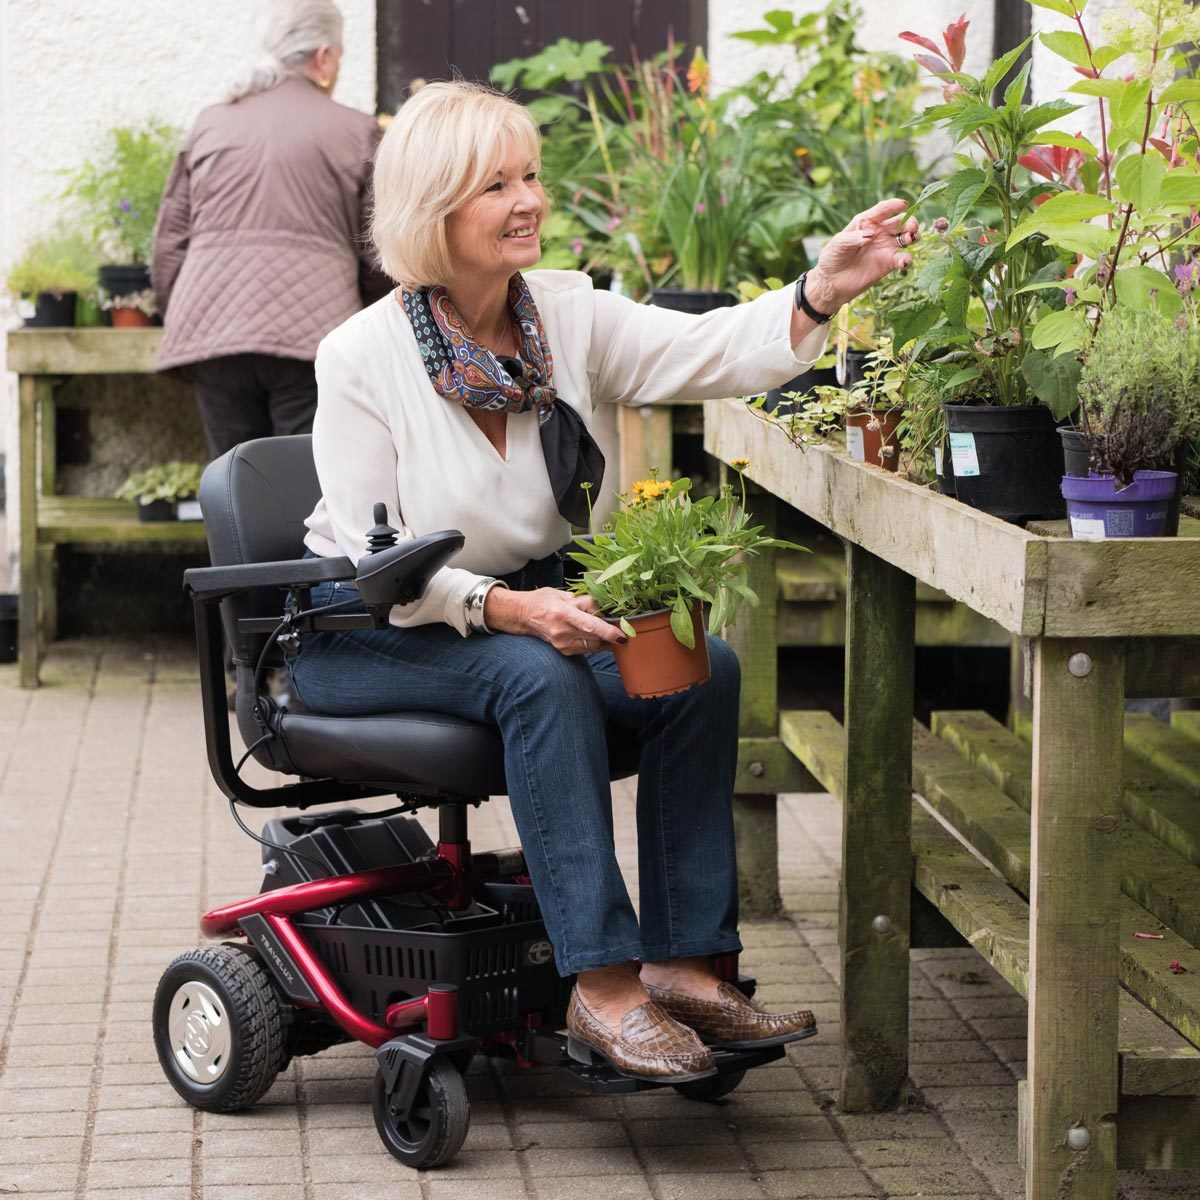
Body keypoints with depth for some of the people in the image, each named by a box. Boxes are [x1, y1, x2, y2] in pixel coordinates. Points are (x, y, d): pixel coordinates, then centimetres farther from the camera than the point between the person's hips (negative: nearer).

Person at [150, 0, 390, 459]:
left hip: (212, 331, 4)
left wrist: (180, 321, 23)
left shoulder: (211, 125, 14)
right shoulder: (354, 131, 5)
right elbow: (380, 256, 5)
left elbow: (169, 244, 13)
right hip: (311, 331, -4)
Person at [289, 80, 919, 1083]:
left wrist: (825, 291, -30)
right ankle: (602, 989, -34)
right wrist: (501, 609, -30)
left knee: (704, 666, -19)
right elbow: (368, 558, -17)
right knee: (541, 676, -35)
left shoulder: (568, 315, -1)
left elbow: (713, 350, -13)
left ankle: (684, 962, -17)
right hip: (371, 637, -6)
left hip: (527, 601, 6)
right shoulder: (363, 357, -16)